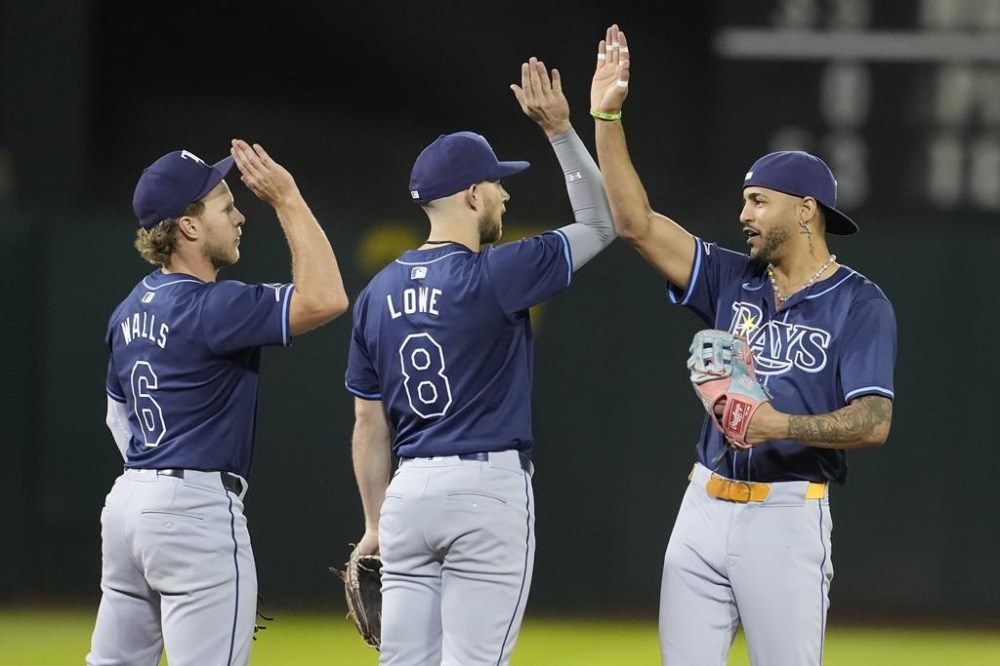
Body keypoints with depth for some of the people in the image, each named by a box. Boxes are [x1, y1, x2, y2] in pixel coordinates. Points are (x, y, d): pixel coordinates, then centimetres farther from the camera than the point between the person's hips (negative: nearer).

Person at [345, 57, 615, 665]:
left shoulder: (380, 292, 9)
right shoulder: (491, 276, -10)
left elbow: (369, 422, 13)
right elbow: (600, 225, -2)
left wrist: (375, 524, 19)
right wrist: (561, 131, -2)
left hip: (409, 493, 6)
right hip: (488, 488, -6)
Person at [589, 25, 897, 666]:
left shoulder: (860, 305, -4)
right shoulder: (735, 281, 12)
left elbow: (873, 421, -14)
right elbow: (637, 223, 6)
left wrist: (781, 425, -28)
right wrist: (606, 117, 0)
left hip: (788, 514, -6)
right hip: (705, 508, 6)